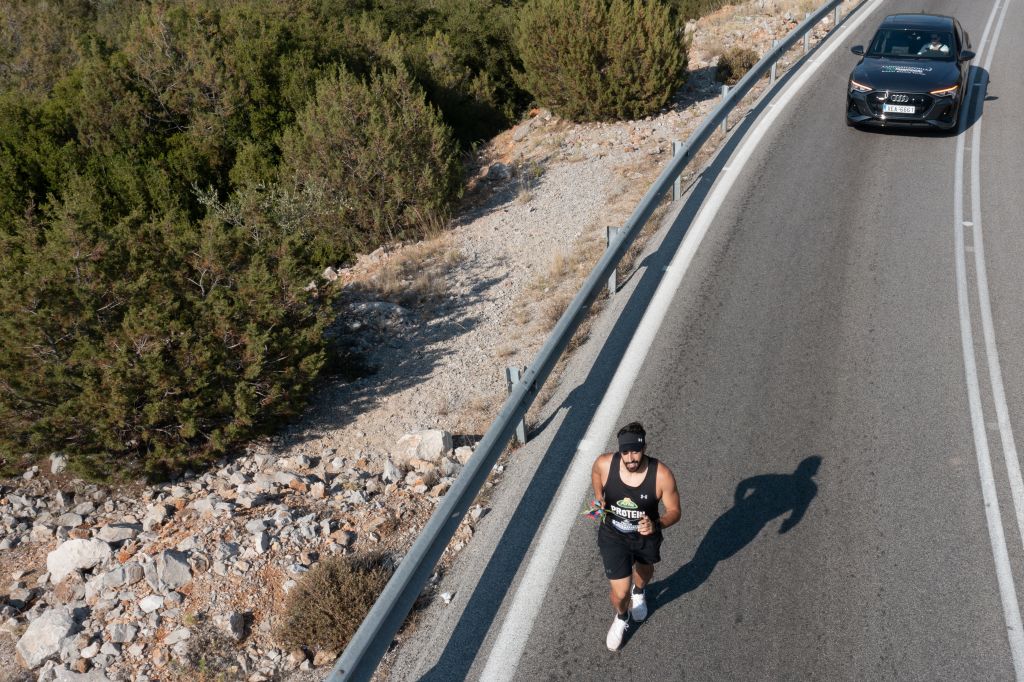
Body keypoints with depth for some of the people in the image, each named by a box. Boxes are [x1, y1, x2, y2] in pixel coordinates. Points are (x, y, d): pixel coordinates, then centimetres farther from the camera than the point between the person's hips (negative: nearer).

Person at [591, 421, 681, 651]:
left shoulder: (662, 475, -32)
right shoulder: (605, 464, -27)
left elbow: (674, 511, -17)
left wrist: (656, 525, -35)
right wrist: (599, 497, -9)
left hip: (646, 536, 1)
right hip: (613, 537, -1)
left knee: (645, 571, 31)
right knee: (620, 593, 0)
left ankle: (638, 593, 71)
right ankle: (621, 617, 39)